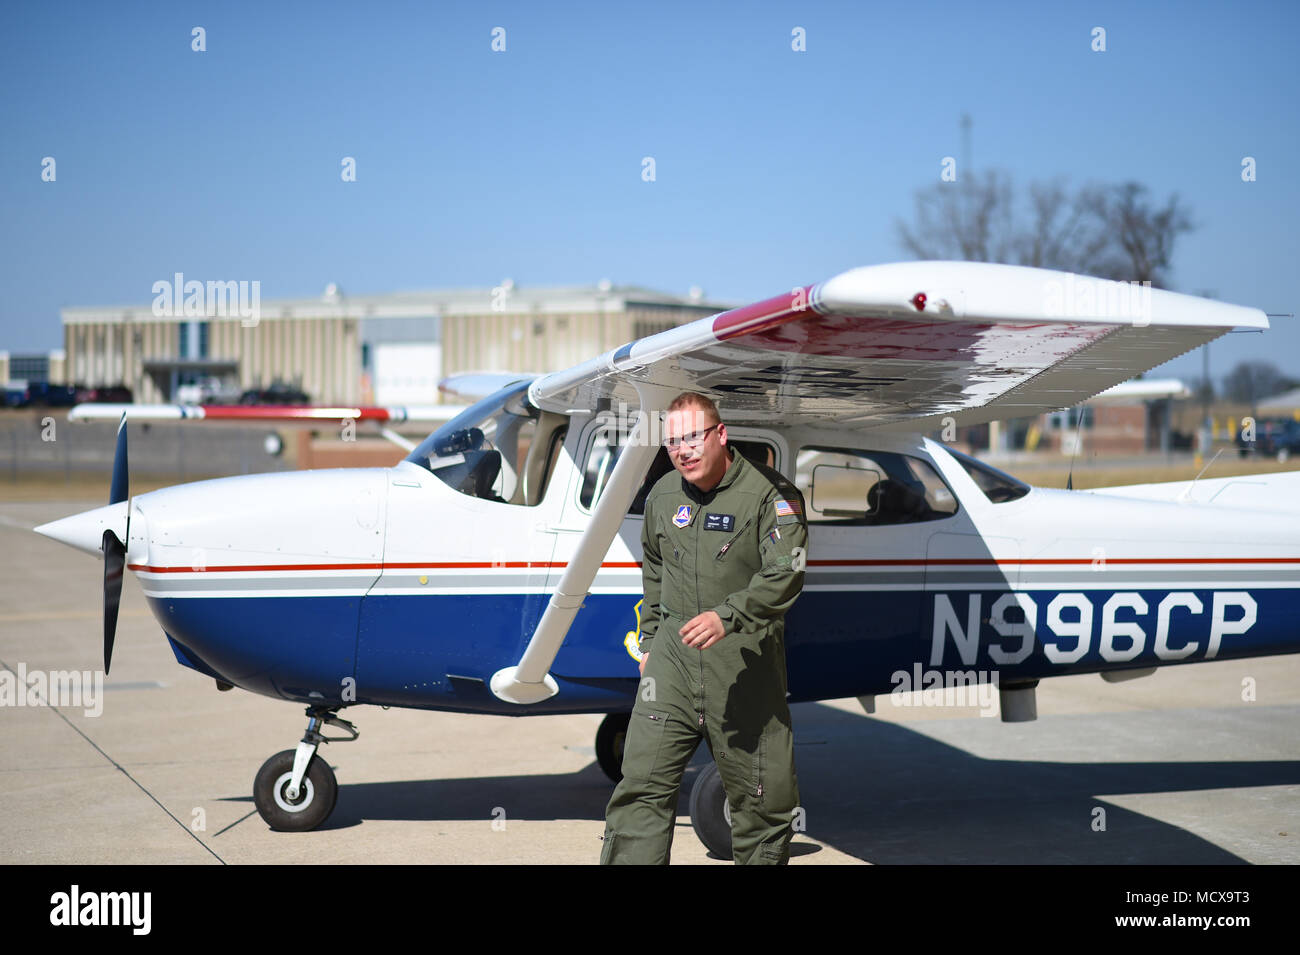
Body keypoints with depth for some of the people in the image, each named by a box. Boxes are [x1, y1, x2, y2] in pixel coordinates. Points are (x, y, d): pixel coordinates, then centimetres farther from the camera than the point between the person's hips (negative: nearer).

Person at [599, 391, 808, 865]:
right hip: (673, 652, 4)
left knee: (763, 794, 6)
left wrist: (727, 616, -33)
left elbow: (785, 573, -20)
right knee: (643, 782, -4)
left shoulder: (769, 493, -8)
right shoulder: (662, 494, 10)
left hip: (745, 653, -4)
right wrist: (649, 638, 23)